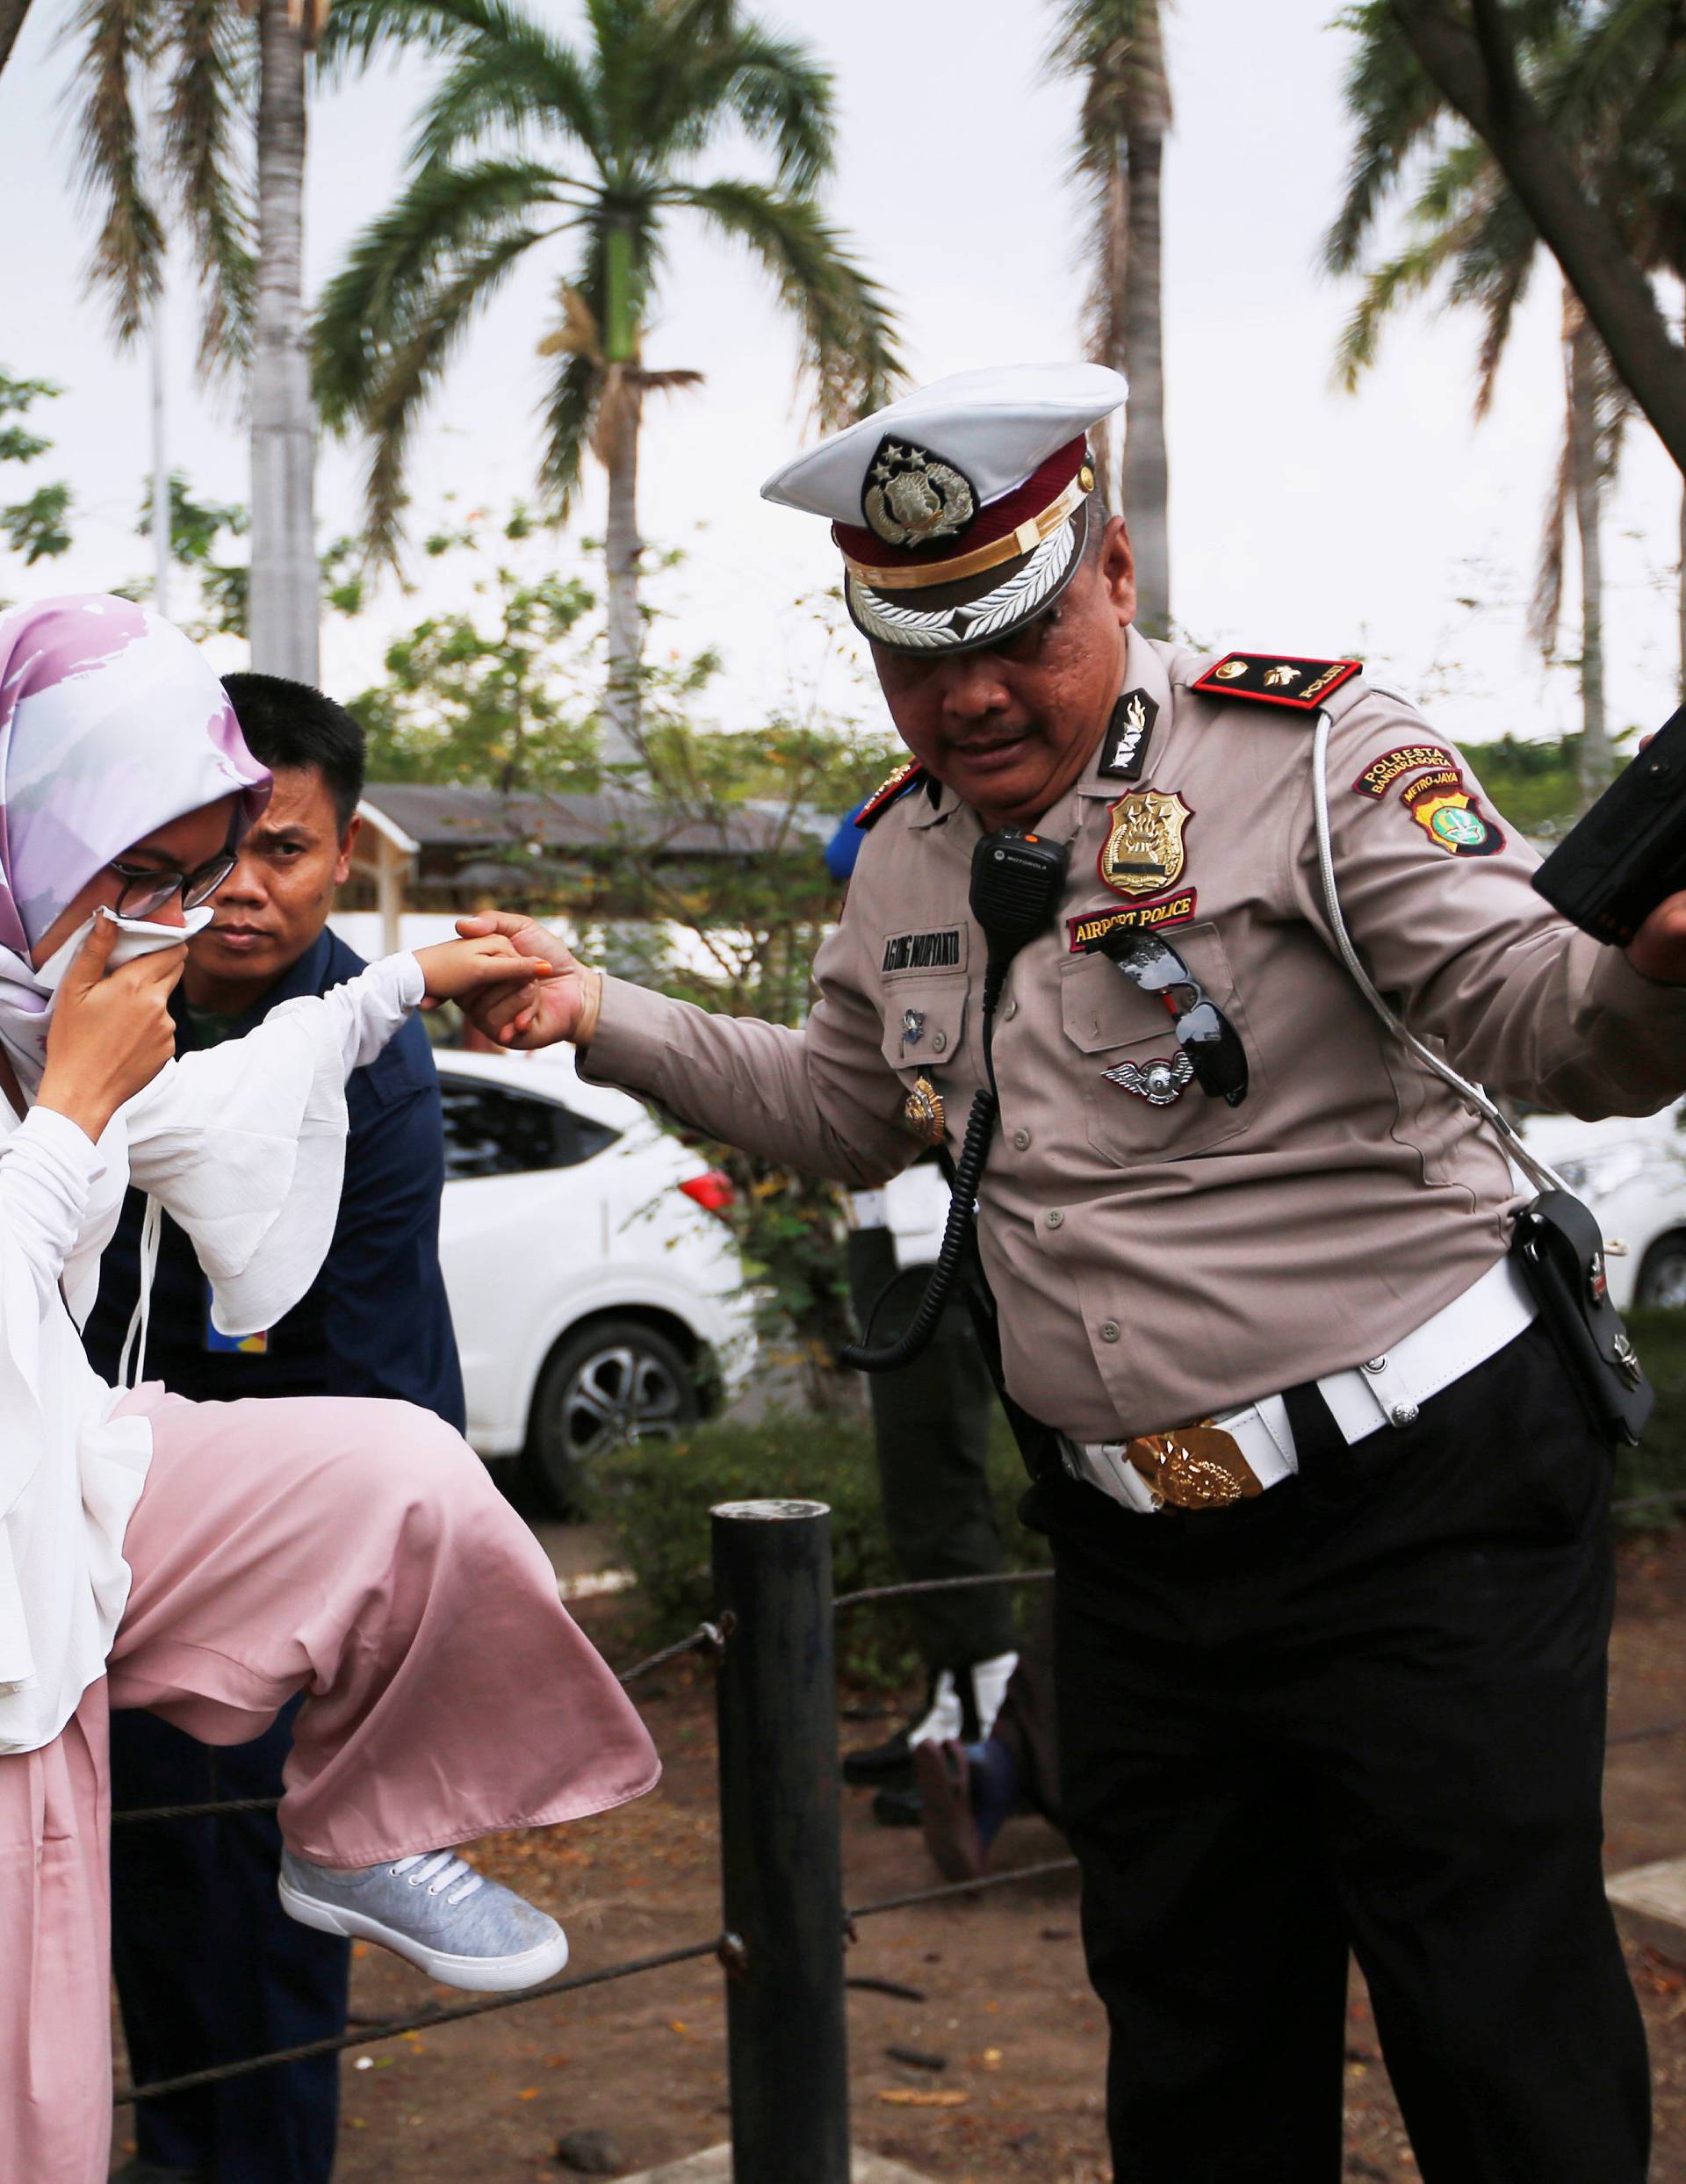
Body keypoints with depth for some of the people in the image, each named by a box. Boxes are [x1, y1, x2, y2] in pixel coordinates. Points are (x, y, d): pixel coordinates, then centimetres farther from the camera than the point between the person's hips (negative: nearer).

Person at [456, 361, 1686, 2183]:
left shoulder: (1309, 752, -12)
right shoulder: (907, 849, 9)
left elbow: (1531, 1009, -21)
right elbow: (843, 1110, 23)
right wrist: (602, 1017, 16)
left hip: (1420, 1505, -6)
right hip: (1135, 1551, 6)